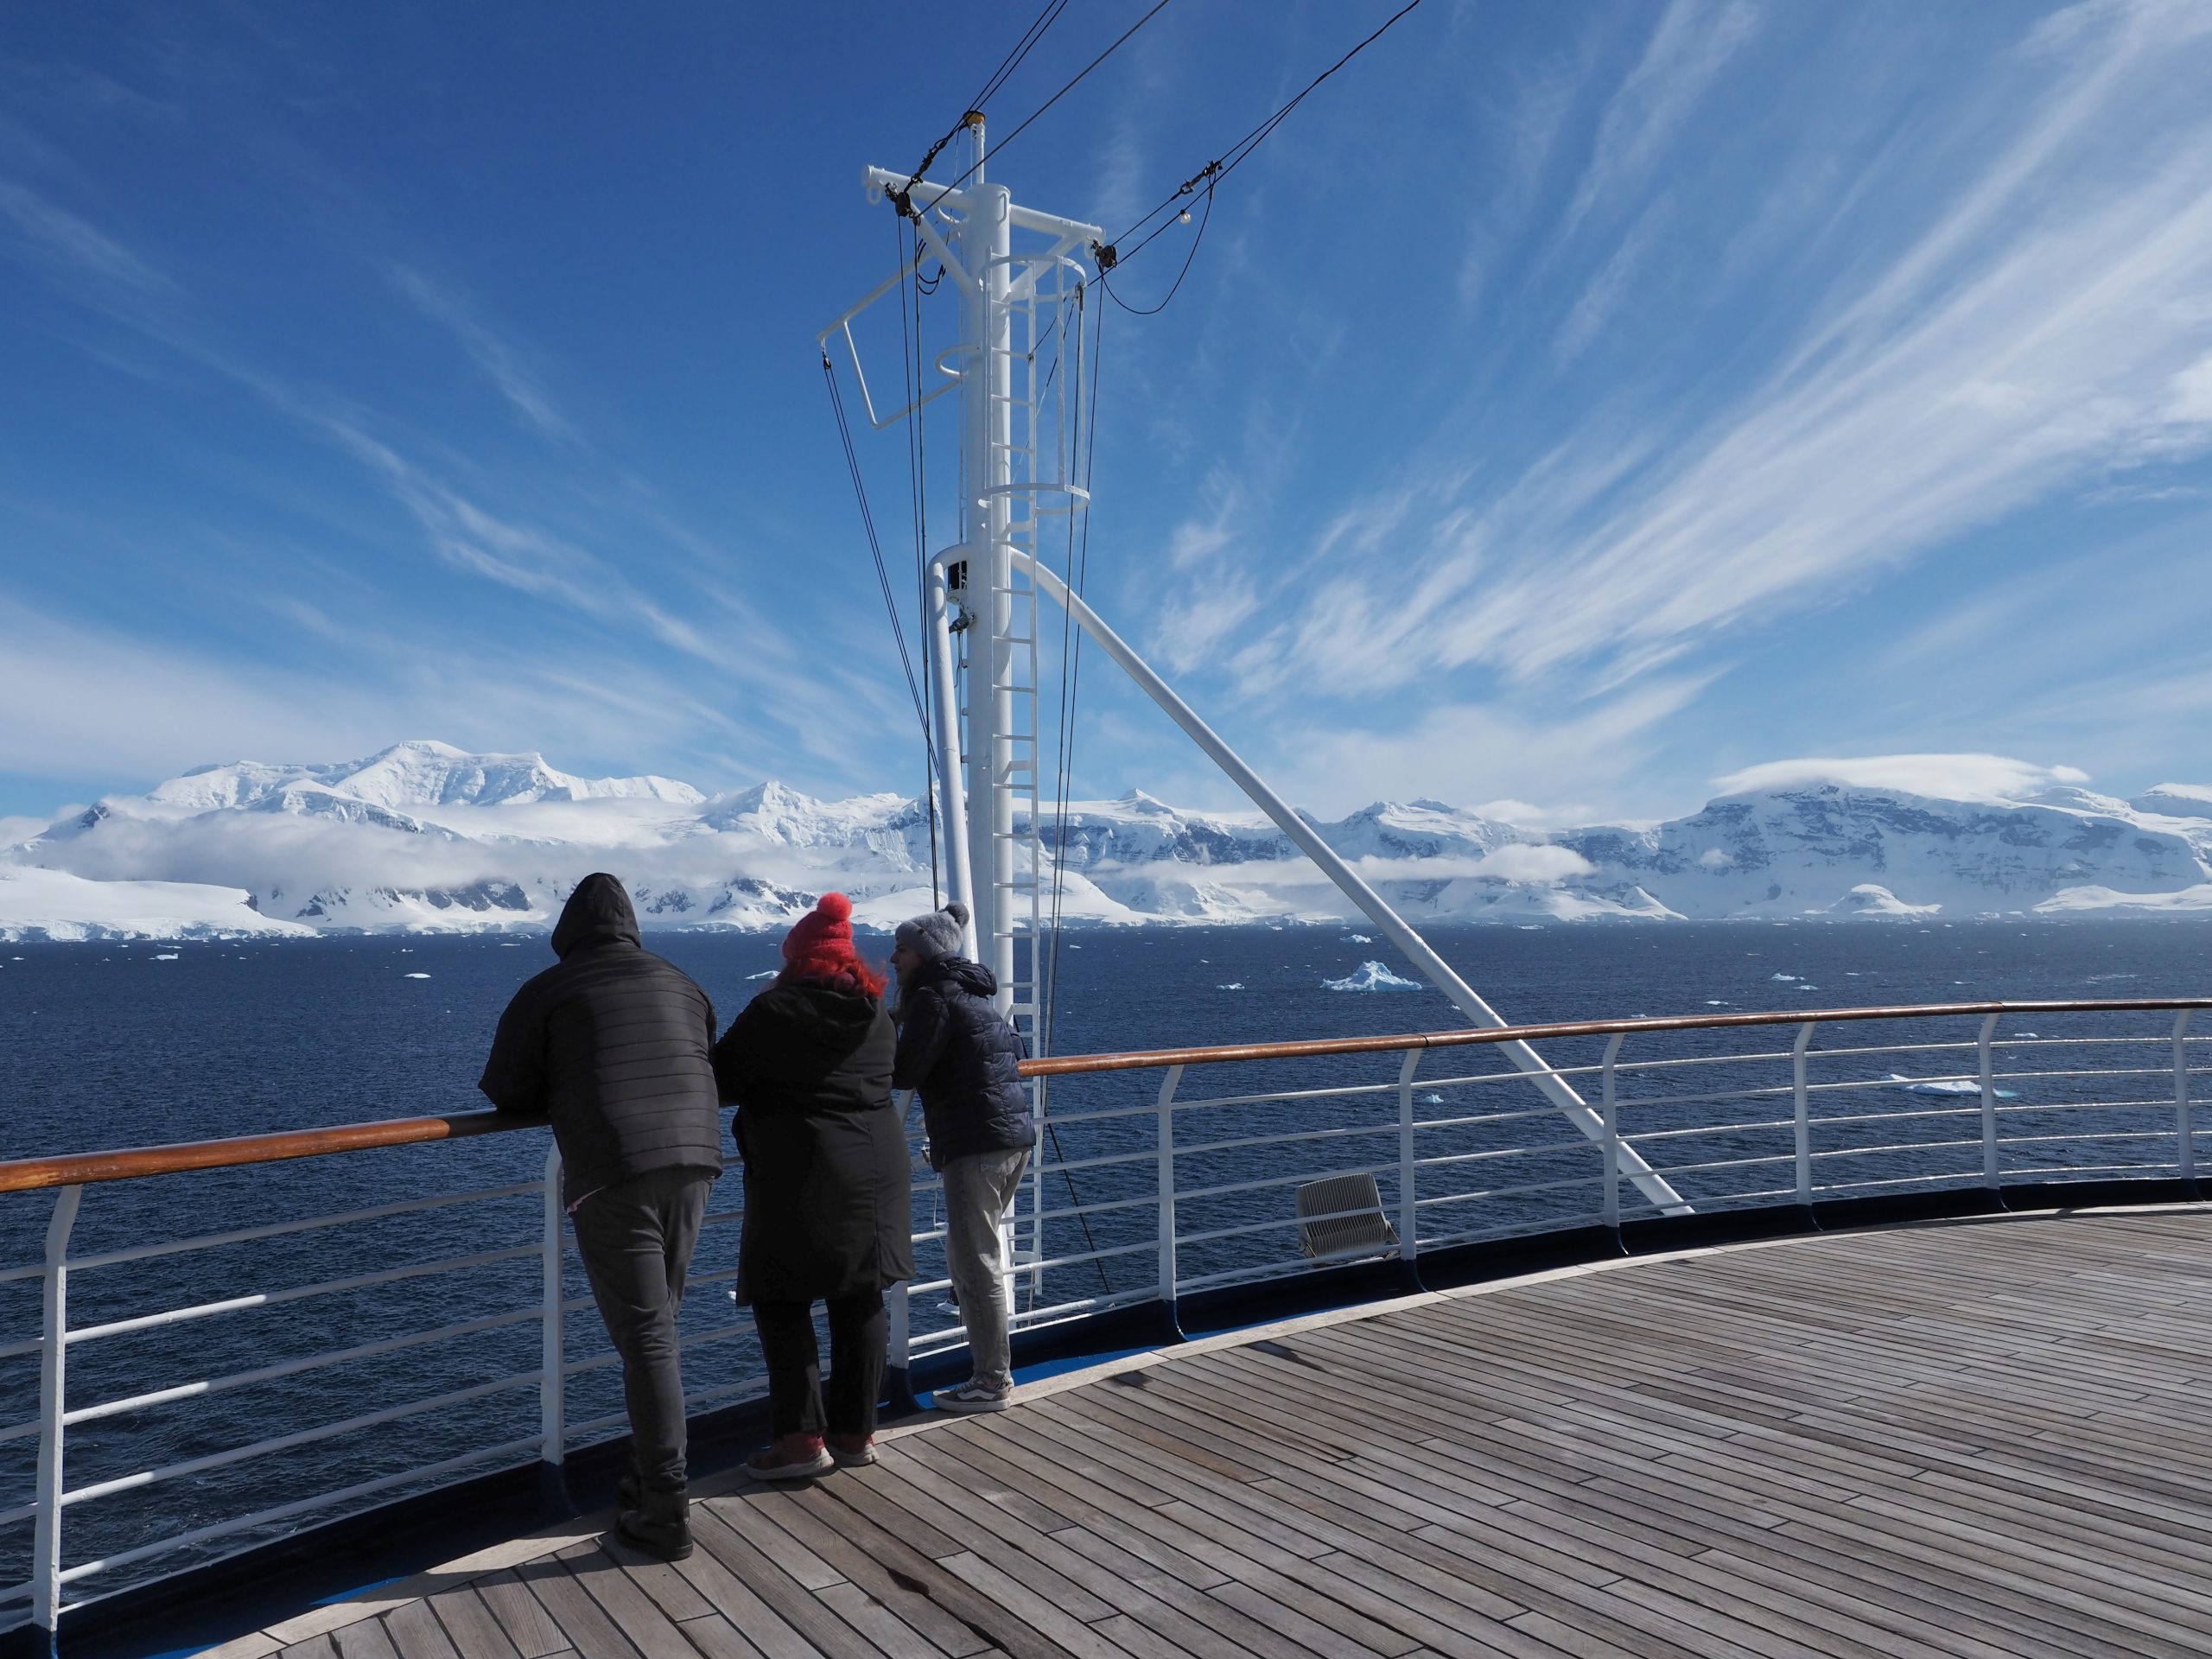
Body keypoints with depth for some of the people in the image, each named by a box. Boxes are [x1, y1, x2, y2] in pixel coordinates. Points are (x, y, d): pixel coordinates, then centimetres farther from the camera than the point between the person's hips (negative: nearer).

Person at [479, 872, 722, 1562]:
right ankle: (651, 1477, 28)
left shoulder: (546, 992, 3)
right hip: (694, 1161, 5)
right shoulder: (679, 982, 16)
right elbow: (714, 1068, 22)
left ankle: (666, 1516, 1)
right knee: (659, 1328, 19)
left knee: (645, 1338, -2)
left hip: (612, 1175, -5)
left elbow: (508, 1093, 5)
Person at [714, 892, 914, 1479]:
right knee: (861, 1300, 12)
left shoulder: (773, 1010, -11)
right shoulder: (876, 1013, 7)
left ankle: (801, 1436, 3)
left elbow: (721, 1081, -7)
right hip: (876, 1172, 6)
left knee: (781, 1301, 5)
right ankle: (856, 1431, 19)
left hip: (801, 1179, -6)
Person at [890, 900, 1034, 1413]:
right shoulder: (974, 994, 18)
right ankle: (992, 1372, 22)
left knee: (974, 1264, -2)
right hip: (1015, 1139, 10)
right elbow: (1014, 1051, 23)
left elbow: (905, 1073, -14)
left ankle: (993, 1384, 4)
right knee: (974, 1258, 17)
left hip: (975, 1147, -10)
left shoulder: (933, 997, -10)